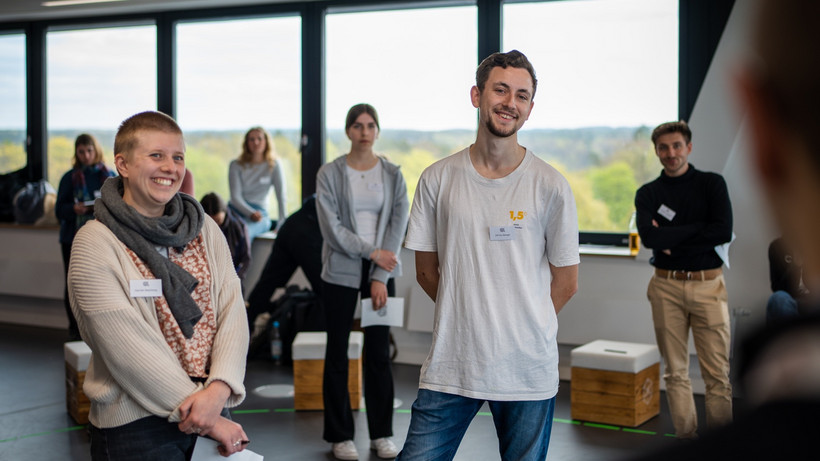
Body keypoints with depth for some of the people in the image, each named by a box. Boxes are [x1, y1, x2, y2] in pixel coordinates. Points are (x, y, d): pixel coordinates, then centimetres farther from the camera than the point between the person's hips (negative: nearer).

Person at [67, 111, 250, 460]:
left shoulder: (205, 230, 6)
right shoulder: (95, 244, -9)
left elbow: (232, 312, -2)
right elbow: (127, 347, -16)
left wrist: (219, 388, -20)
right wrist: (207, 418, -17)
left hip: (213, 415, 5)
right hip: (135, 427, -4)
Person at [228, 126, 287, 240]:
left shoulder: (274, 165, 6)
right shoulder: (236, 165, 8)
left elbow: (281, 196, -1)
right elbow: (235, 196, 0)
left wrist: (281, 224, -12)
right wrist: (251, 213, -19)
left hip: (259, 211, -1)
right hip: (236, 210, 1)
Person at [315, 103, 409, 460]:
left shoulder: (393, 175, 3)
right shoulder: (330, 174, -3)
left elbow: (397, 226, -3)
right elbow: (331, 228, -10)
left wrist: (380, 277, -10)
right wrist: (372, 252, -14)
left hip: (381, 274, 2)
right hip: (341, 273, -1)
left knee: (379, 353, 6)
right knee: (337, 353, 5)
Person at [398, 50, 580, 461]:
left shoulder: (550, 186, -3)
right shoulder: (437, 179, 1)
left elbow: (566, 282, 4)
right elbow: (427, 272, 10)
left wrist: (523, 328, 9)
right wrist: (466, 320, 10)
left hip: (529, 372, -1)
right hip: (448, 366, 1)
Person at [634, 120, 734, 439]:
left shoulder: (712, 183, 5)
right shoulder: (647, 193, 9)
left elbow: (724, 232, -10)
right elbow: (648, 236, -10)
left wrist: (671, 240, -9)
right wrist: (697, 228, -10)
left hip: (707, 284, -2)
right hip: (666, 287, 2)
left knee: (717, 373, -4)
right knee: (676, 371, 4)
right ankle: (686, 438, 12)